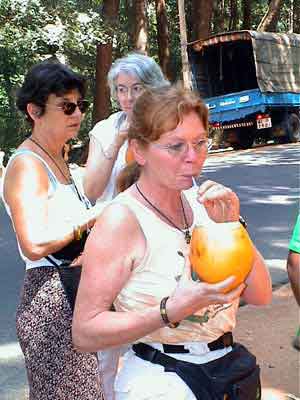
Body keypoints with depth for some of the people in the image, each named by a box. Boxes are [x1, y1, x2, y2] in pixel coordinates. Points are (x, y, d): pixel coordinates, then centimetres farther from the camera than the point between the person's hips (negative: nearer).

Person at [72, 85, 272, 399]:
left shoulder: (204, 203, -4)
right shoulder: (121, 219, -21)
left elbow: (260, 296, -3)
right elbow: (84, 334, -20)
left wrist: (233, 228, -18)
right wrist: (172, 311, -30)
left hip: (226, 365, 6)